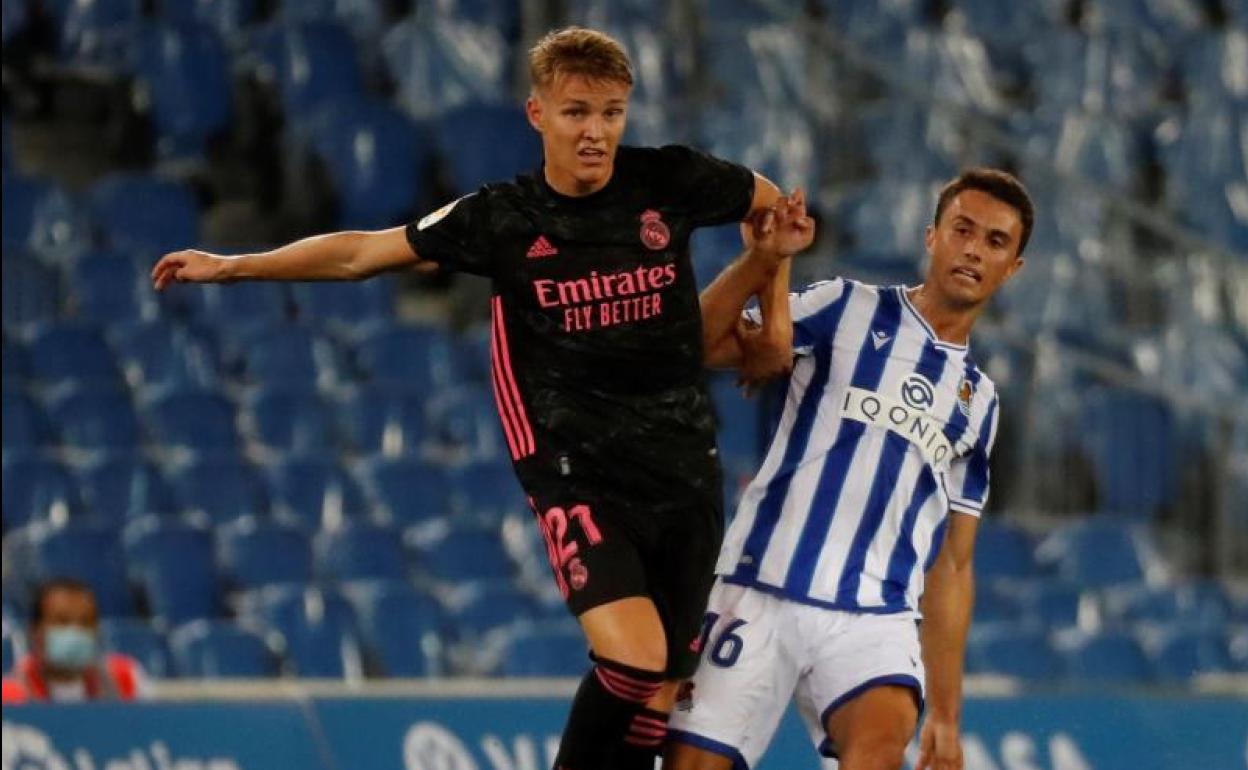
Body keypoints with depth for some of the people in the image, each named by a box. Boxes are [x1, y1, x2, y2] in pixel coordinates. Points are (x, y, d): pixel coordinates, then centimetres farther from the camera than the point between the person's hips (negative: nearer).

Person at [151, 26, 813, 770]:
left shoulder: (671, 182, -1)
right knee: (634, 660, -23)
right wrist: (230, 266, 9)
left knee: (661, 696, 3)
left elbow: (781, 207, 18)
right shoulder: (501, 219, -3)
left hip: (685, 468, 3)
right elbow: (361, 252, 7)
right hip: (576, 470, -3)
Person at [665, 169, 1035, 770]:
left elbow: (951, 568, 20)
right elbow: (696, 345, -6)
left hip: (875, 617, 2)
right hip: (758, 591, -2)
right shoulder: (847, 308, 8)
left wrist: (946, 716, 14)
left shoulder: (978, 400, 19)